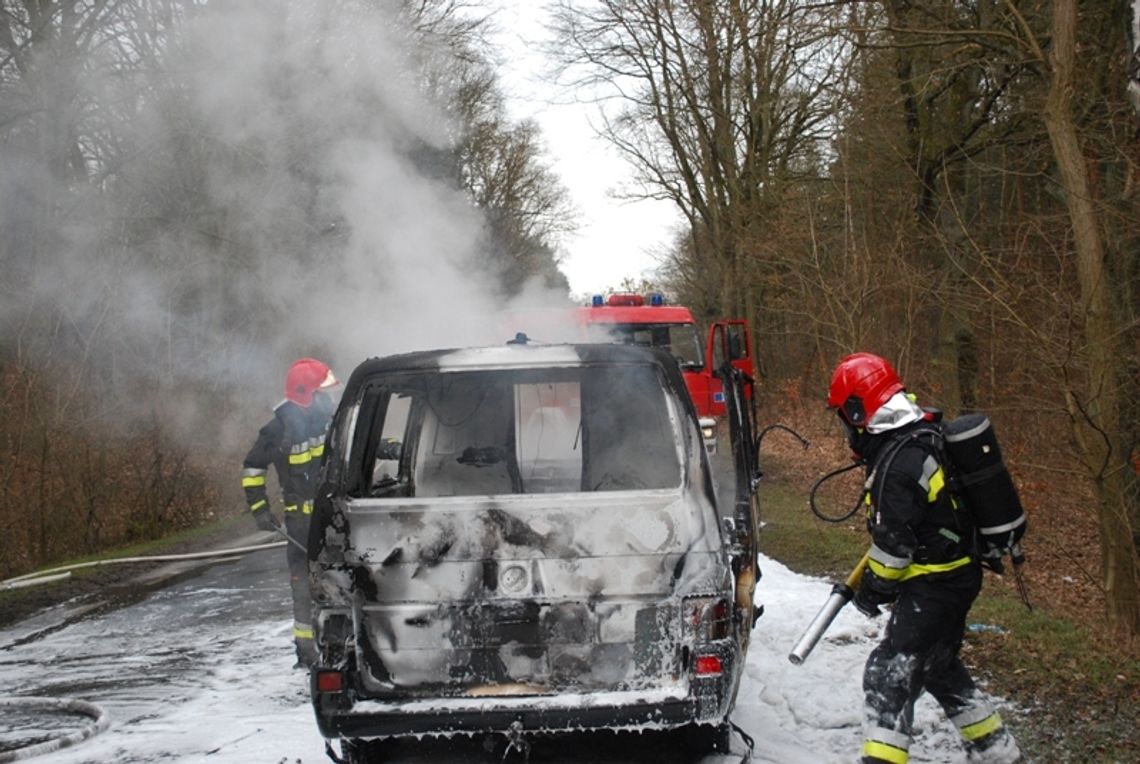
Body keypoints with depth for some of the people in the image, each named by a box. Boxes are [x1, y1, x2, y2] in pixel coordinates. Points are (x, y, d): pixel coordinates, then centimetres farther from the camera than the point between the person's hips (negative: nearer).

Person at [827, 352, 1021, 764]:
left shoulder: (898, 464, -26)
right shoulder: (925, 435, 5)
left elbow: (894, 542, -22)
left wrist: (873, 589, -6)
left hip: (935, 585, -10)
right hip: (954, 574, 10)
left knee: (889, 675, -11)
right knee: (940, 667, 25)